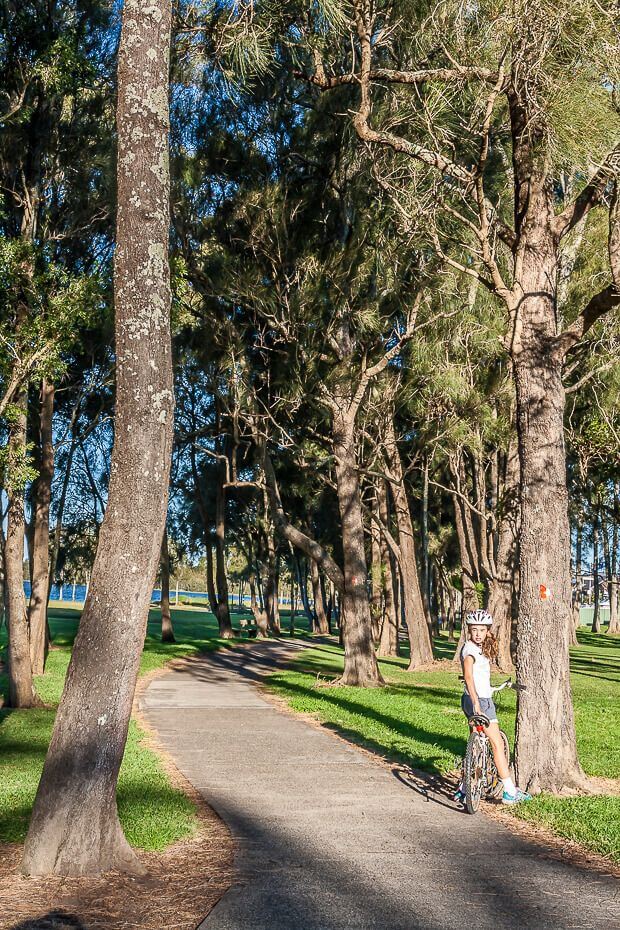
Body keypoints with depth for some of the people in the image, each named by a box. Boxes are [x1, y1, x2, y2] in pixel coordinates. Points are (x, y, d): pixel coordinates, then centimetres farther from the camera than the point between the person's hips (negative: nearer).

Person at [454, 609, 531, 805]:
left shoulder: (478, 648, 14)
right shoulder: (470, 649, -16)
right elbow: (468, 676, -29)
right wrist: (476, 702, -37)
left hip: (480, 700, 10)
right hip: (479, 701, -10)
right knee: (497, 744, -5)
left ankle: (464, 789, 18)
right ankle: (510, 792, -2)